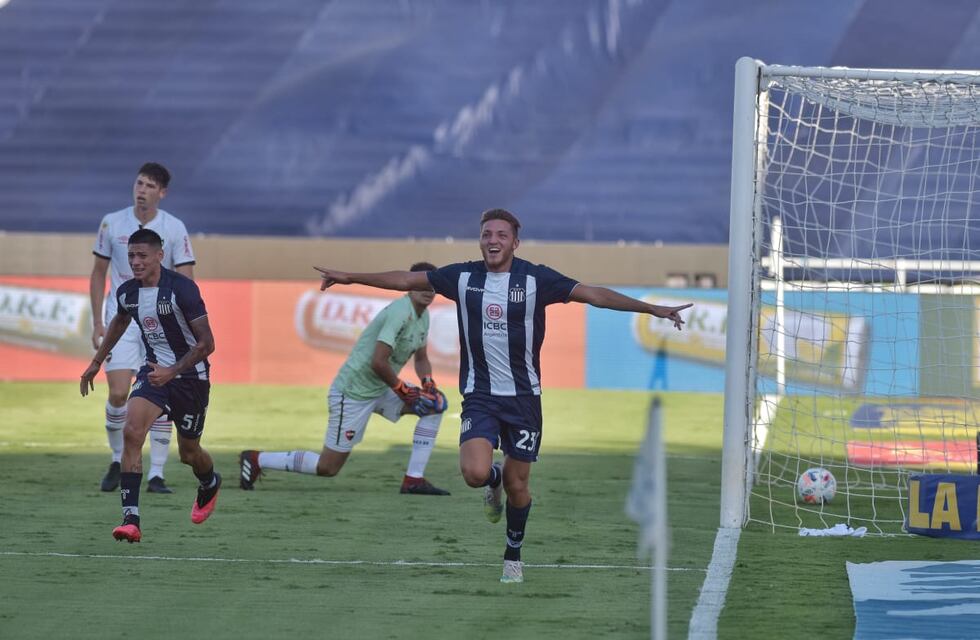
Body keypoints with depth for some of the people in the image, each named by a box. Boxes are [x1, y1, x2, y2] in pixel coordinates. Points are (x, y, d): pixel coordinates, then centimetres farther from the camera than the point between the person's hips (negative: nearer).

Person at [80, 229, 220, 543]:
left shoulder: (182, 288, -22)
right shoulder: (127, 292, -3)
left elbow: (206, 343, -20)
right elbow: (119, 322, 23)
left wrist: (172, 372, -28)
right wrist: (97, 361, 27)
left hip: (190, 375, -4)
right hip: (154, 370, 4)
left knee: (188, 452, 12)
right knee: (131, 431, -22)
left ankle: (210, 484, 52)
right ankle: (130, 519, -25)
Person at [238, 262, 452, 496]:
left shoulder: (423, 317, 8)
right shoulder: (400, 312, -23)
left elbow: (421, 358, 22)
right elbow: (378, 363, -28)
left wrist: (428, 385, 1)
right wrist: (404, 391, -15)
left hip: (380, 390, 9)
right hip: (352, 395, -9)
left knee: (433, 405, 0)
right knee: (328, 467, -4)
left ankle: (414, 480, 1)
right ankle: (256, 460, 11)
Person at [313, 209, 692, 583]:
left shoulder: (536, 279, -6)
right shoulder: (463, 277, -1)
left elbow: (593, 295, -9)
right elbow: (406, 281, 10)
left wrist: (652, 309, -15)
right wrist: (349, 277, 13)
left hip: (523, 396, -1)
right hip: (479, 396, 1)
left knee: (517, 484, 4)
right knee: (475, 473, -20)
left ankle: (513, 555, 28)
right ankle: (494, 480, 19)